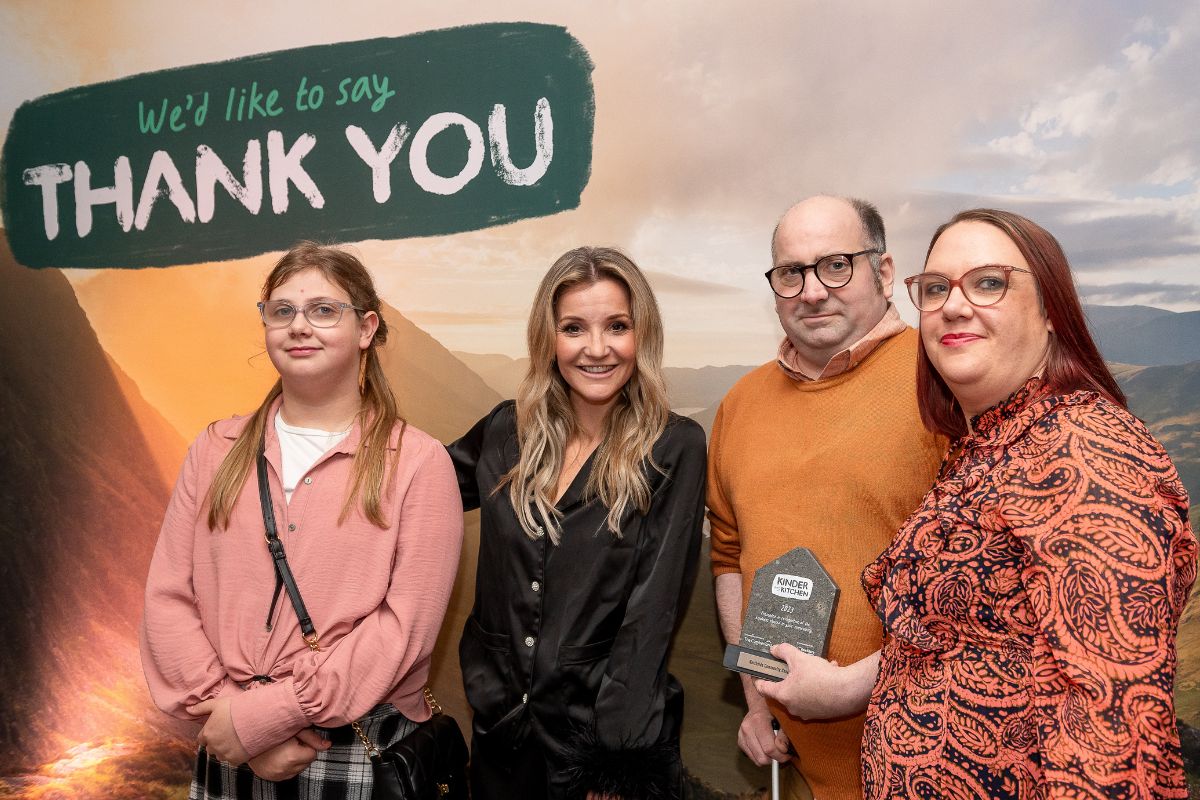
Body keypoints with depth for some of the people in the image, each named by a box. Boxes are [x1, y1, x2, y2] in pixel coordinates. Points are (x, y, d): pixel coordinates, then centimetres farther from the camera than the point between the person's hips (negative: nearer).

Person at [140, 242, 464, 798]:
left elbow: (407, 624, -14)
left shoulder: (418, 462, -9)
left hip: (363, 755, -3)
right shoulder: (217, 450, 4)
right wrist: (229, 709, -12)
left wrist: (263, 713, -16)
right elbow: (168, 598, 0)